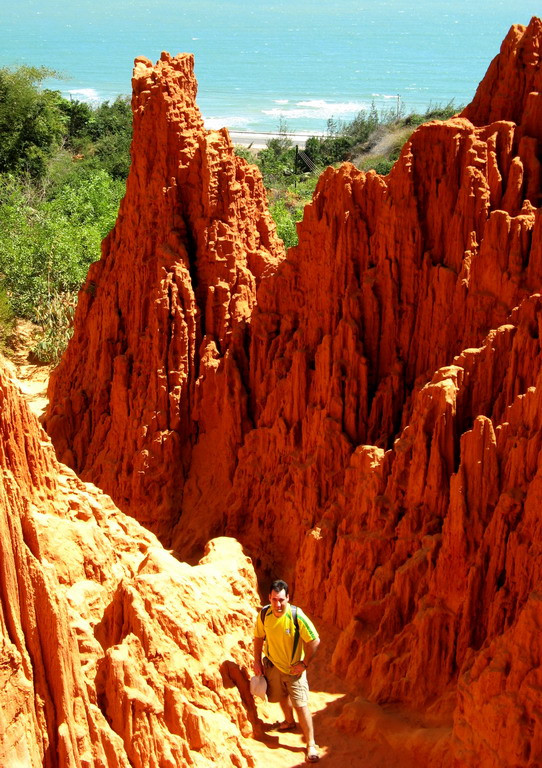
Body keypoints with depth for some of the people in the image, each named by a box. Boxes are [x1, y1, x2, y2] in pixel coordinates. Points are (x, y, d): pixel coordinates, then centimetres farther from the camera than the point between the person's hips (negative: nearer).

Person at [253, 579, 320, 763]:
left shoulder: (297, 616, -27)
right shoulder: (264, 614, -15)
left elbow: (315, 641, -19)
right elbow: (258, 638, 3)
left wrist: (304, 664, -14)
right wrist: (257, 661, 3)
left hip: (294, 668, -4)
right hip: (273, 665, 4)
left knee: (301, 705, -6)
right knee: (282, 697, 25)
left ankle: (311, 744, 4)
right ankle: (289, 722, 54)